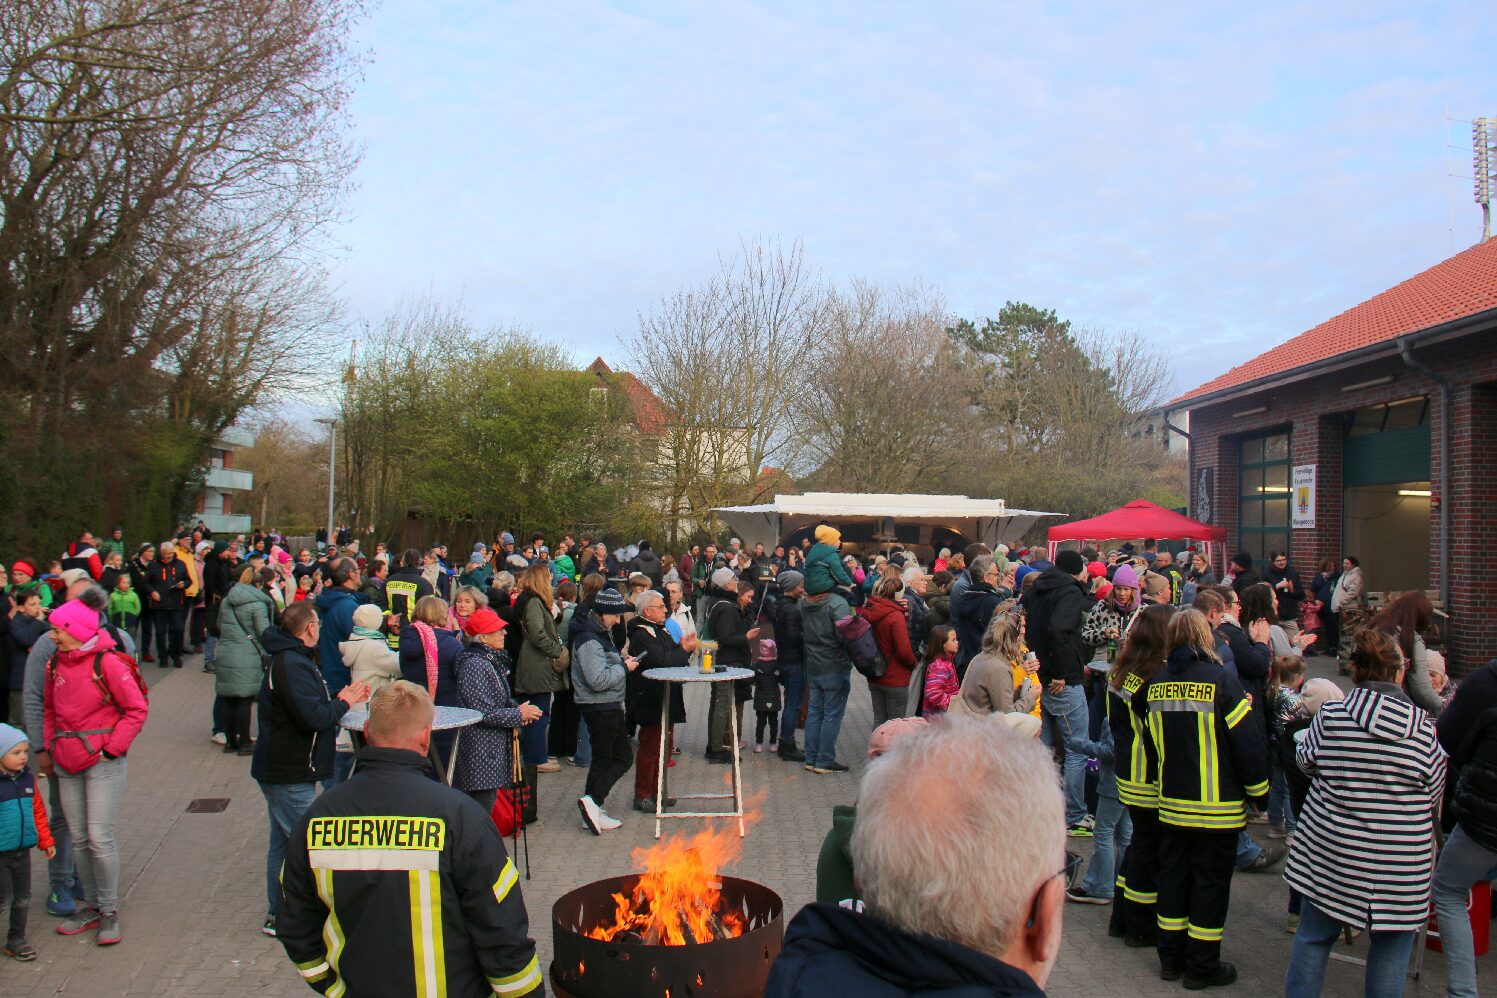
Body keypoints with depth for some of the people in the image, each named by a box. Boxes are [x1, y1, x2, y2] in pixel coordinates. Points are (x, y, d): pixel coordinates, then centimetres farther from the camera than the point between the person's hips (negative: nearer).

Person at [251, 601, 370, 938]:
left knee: (282, 843, 17)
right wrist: (344, 702, -13)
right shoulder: (292, 665, -22)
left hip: (281, 769, 11)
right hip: (290, 774, -11)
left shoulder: (289, 660, 13)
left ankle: (278, 913, 27)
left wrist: (339, 699, 5)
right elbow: (314, 718, -28)